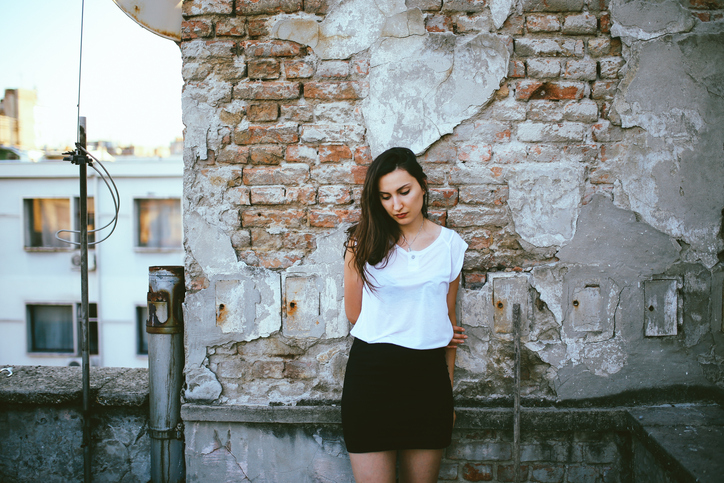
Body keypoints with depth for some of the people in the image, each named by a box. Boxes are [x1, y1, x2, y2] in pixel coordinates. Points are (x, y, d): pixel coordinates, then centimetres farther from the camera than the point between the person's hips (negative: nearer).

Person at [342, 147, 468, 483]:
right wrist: (423, 332, 6)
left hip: (428, 375, 2)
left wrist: (448, 392, 14)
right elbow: (355, 313, 7)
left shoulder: (451, 245, 6)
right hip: (371, 372, -2)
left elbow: (448, 319, 13)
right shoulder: (363, 243, 0)